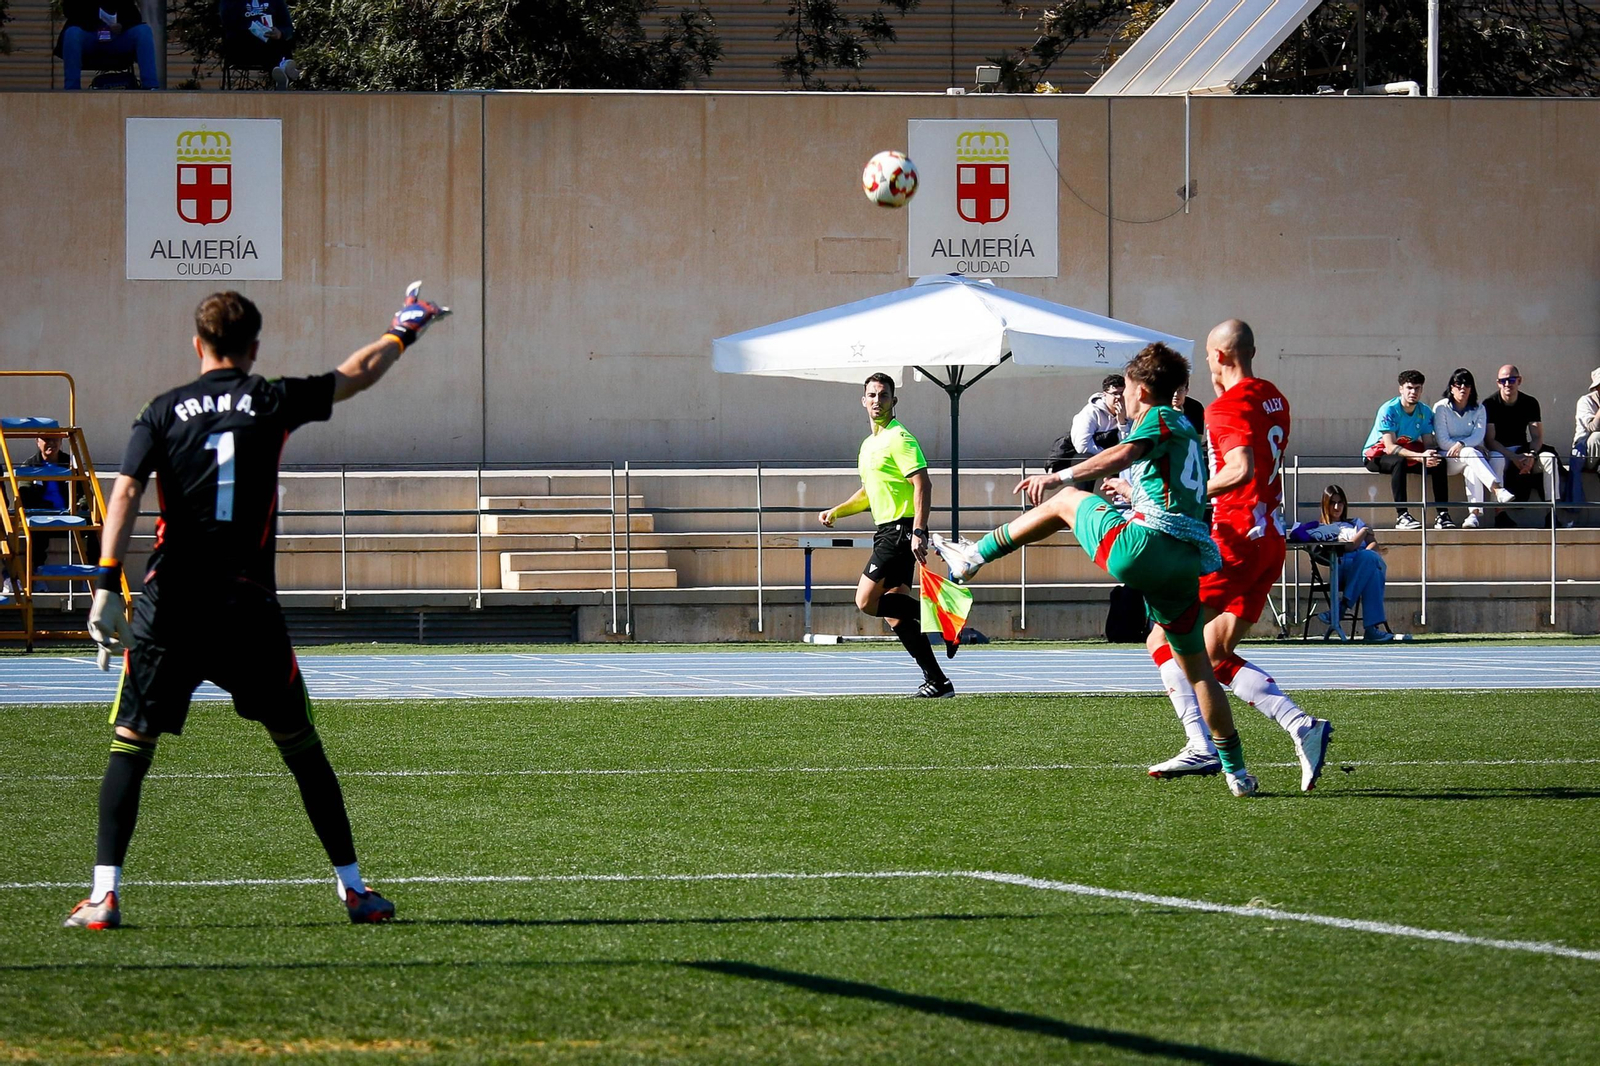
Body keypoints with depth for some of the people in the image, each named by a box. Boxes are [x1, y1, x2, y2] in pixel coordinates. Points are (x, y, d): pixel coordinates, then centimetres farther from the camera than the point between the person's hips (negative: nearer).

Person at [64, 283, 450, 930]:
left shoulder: (164, 411, 5)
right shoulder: (272, 401, 5)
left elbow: (126, 493, -7)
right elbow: (359, 374, 19)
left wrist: (108, 585, -12)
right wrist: (404, 332, 37)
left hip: (169, 607, 0)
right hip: (247, 609, 0)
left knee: (131, 745, 3)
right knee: (301, 748, 11)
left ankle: (104, 894, -9)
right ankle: (353, 888, 15)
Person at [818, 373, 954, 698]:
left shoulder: (899, 439, -10)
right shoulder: (869, 445, 19)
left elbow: (923, 485, -18)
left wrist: (918, 532, -27)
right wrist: (836, 511, 16)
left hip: (902, 530, -10)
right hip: (886, 531, 10)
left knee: (867, 601, -16)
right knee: (896, 614, 5)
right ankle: (937, 681, 5)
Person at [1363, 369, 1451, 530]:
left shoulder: (1425, 412, -1)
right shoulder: (1389, 410, -20)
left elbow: (1428, 444, -3)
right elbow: (1390, 447, -28)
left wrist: (1431, 455, -29)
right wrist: (1420, 456, -40)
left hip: (1408, 452, 6)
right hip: (1377, 455, -6)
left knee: (1439, 463, -19)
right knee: (1400, 462, -39)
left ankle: (1443, 515, -21)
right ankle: (1401, 516, -44)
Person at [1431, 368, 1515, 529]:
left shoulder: (1478, 409, 11)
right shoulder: (1441, 408, 0)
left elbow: (1478, 436, -6)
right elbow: (1443, 442, -9)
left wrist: (1461, 444, -26)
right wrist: (1468, 447, -14)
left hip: (1472, 457, 3)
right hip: (1447, 459, -3)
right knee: (1472, 453, -35)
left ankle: (1474, 513, -44)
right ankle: (1498, 490, -55)